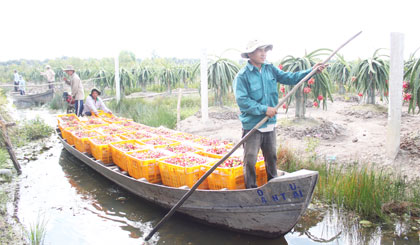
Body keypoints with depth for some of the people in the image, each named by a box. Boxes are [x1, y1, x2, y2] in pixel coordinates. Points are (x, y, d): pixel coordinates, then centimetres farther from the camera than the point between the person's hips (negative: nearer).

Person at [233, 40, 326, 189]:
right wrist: (264, 109, -21)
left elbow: (289, 78, 9)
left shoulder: (271, 69, 6)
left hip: (270, 125, 6)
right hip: (251, 126, -6)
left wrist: (311, 71, 0)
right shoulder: (242, 76, -13)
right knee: (250, 161, 0)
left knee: (271, 157, 19)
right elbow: (242, 100, -20)